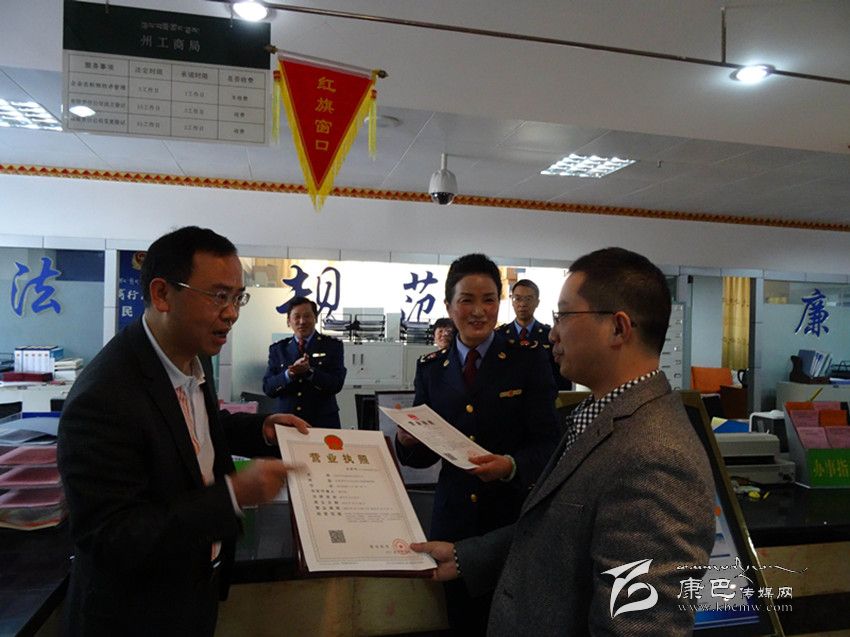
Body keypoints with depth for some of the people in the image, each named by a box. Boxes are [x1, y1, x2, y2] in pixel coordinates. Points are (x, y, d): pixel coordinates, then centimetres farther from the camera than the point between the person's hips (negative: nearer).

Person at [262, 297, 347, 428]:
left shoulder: (333, 345, 0)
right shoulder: (277, 349, 6)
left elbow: (336, 384, -10)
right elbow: (268, 388, -2)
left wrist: (309, 371, -25)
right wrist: (289, 373, -20)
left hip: (323, 422, -1)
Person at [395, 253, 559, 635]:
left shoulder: (528, 359, -5)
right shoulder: (430, 368, 3)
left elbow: (547, 442, -10)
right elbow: (423, 455, 3)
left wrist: (511, 465, -29)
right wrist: (407, 439, -18)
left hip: (515, 515, -2)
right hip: (454, 517, 3)